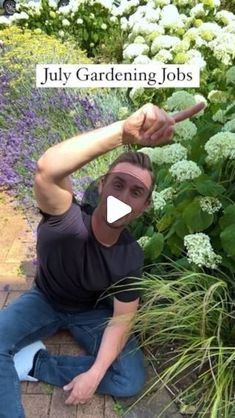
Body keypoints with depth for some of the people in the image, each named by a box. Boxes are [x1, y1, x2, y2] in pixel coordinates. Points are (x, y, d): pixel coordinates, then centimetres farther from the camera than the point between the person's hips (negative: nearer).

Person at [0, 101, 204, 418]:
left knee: (132, 380, -16)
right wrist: (124, 131, -69)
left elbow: (122, 319, -14)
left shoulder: (131, 257, -23)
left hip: (93, 312, 2)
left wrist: (94, 374, -25)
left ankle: (34, 362, -6)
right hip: (44, 300, -1)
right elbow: (47, 169, -58)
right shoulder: (67, 220, -34)